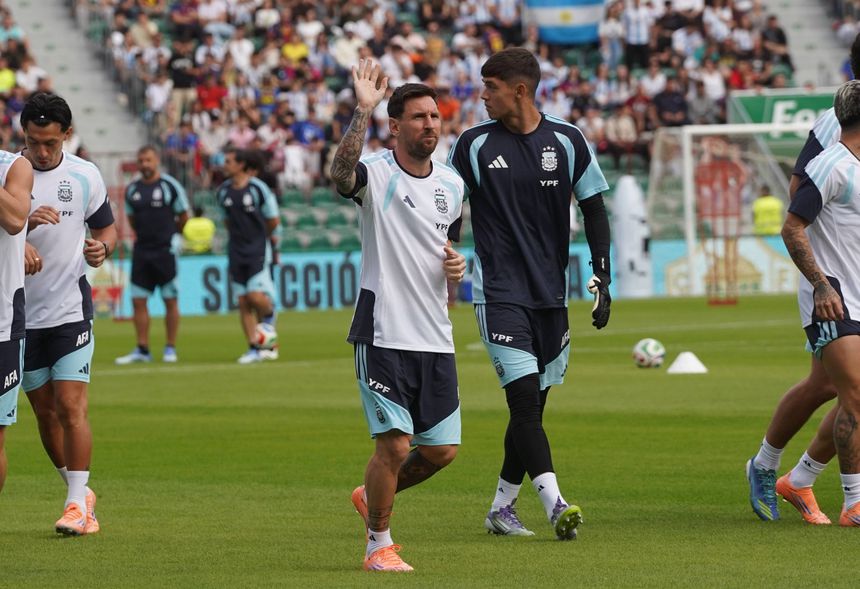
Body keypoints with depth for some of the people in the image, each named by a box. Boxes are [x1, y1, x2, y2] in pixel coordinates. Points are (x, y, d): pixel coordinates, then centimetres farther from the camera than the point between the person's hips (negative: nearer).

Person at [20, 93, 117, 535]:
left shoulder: (84, 176, 0)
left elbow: (106, 227, 14)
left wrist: (102, 248, -8)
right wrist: (27, 223, -25)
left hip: (70, 309, -1)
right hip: (21, 312, 1)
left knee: (71, 407, -11)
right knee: (44, 411, 8)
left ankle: (77, 504, -9)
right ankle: (80, 493, 24)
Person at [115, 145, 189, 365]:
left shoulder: (170, 186, -5)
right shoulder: (132, 190, 8)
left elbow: (183, 217, 3)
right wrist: (146, 234, 13)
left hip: (166, 249, -5)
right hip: (141, 248, 5)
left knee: (170, 300, 0)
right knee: (138, 301, 1)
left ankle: (171, 348, 8)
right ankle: (142, 350, 7)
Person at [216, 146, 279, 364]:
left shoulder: (258, 188, -9)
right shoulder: (223, 191, 6)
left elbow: (273, 220, -2)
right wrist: (238, 236, 12)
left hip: (258, 250, -5)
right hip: (236, 252, 5)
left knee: (256, 295, -17)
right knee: (243, 301, 1)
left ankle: (269, 317, 16)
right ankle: (254, 349, 6)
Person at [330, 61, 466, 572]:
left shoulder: (452, 184, 10)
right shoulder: (376, 174, -9)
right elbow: (341, 173, -34)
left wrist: (456, 264, 3)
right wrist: (363, 110, -41)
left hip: (435, 338, 6)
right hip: (383, 333, -6)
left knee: (442, 449, 7)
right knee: (395, 443, -10)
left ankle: (372, 497, 33)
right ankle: (379, 545, 8)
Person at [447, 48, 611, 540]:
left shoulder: (567, 141, 2)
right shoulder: (475, 144, -1)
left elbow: (593, 210, 8)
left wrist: (602, 279, 1)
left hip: (551, 294, 3)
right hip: (499, 292, -3)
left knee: (532, 406, 8)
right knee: (525, 398, -16)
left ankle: (503, 507, 20)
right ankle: (555, 505, -23)